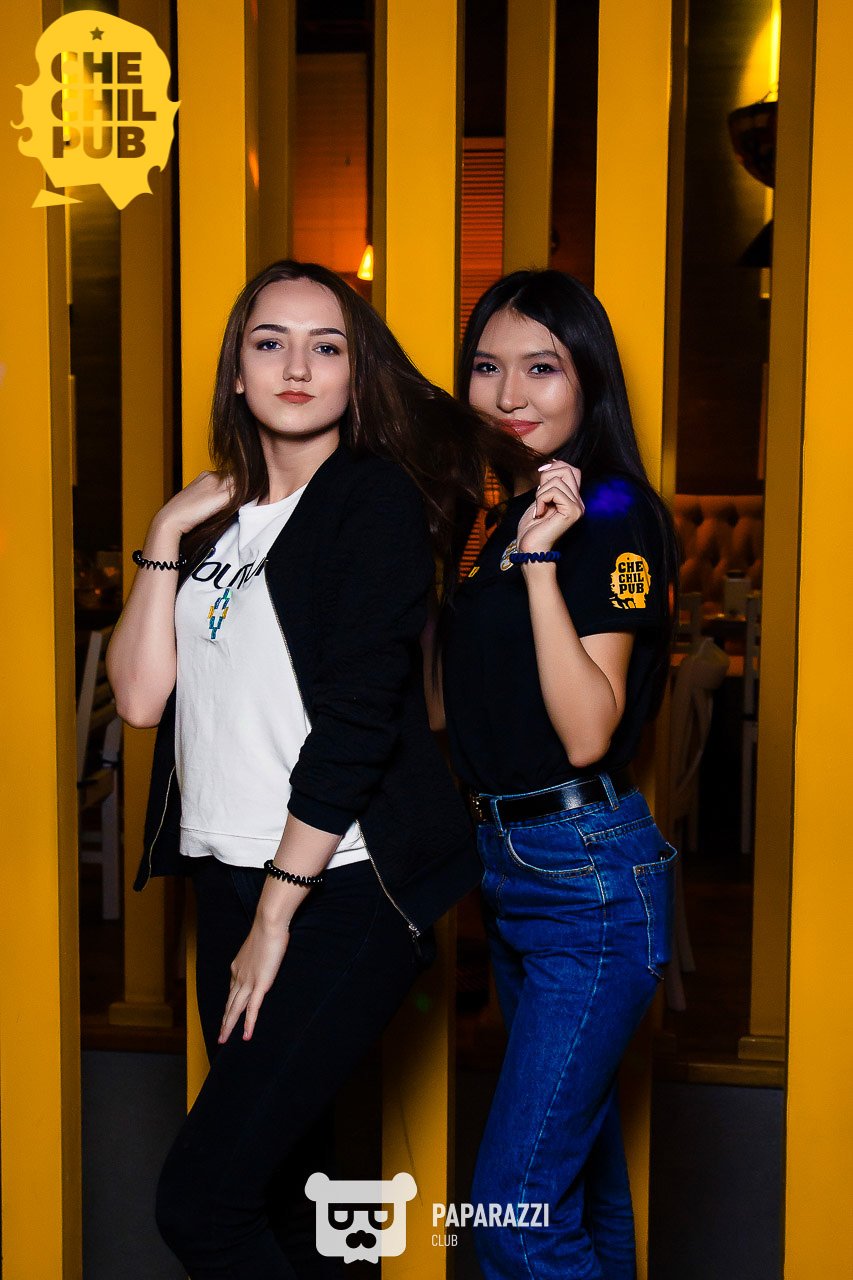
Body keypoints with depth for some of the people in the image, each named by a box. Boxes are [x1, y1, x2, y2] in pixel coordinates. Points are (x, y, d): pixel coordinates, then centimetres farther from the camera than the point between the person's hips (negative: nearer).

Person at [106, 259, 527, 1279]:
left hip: (340, 894, -6)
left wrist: (277, 915, -13)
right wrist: (164, 541, -2)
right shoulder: (219, 514, 13)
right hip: (228, 879, 7)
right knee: (279, 1171, 16)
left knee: (199, 1197, -7)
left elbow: (356, 721, -14)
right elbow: (141, 696, 5)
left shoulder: (376, 497, -7)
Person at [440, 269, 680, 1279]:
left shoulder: (612, 515, -12)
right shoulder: (493, 514, 10)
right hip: (506, 862, 8)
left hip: (592, 873, -8)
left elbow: (587, 732, -21)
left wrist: (541, 558, -25)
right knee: (580, 1166, 22)